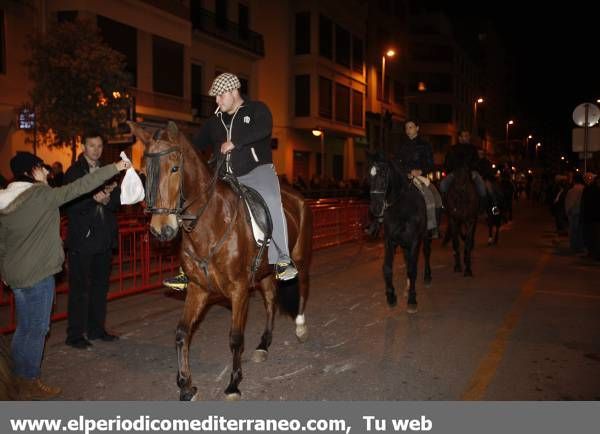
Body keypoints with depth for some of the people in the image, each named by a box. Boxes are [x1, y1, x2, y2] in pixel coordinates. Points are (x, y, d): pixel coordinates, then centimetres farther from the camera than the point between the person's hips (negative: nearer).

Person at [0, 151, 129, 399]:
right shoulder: (41, 195, -16)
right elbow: (80, 187, -17)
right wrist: (115, 168, -12)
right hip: (37, 274, -8)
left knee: (24, 329, 18)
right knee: (37, 329, 3)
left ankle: (21, 380, 29)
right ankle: (30, 385, 14)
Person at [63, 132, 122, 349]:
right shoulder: (73, 172, -3)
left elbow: (117, 202, 6)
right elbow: (70, 205, -11)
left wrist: (107, 199, -16)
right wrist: (94, 198, -27)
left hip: (104, 239, 5)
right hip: (81, 239, -5)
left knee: (101, 286, 13)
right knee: (80, 288, -1)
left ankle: (96, 329, 26)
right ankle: (75, 334, 9)